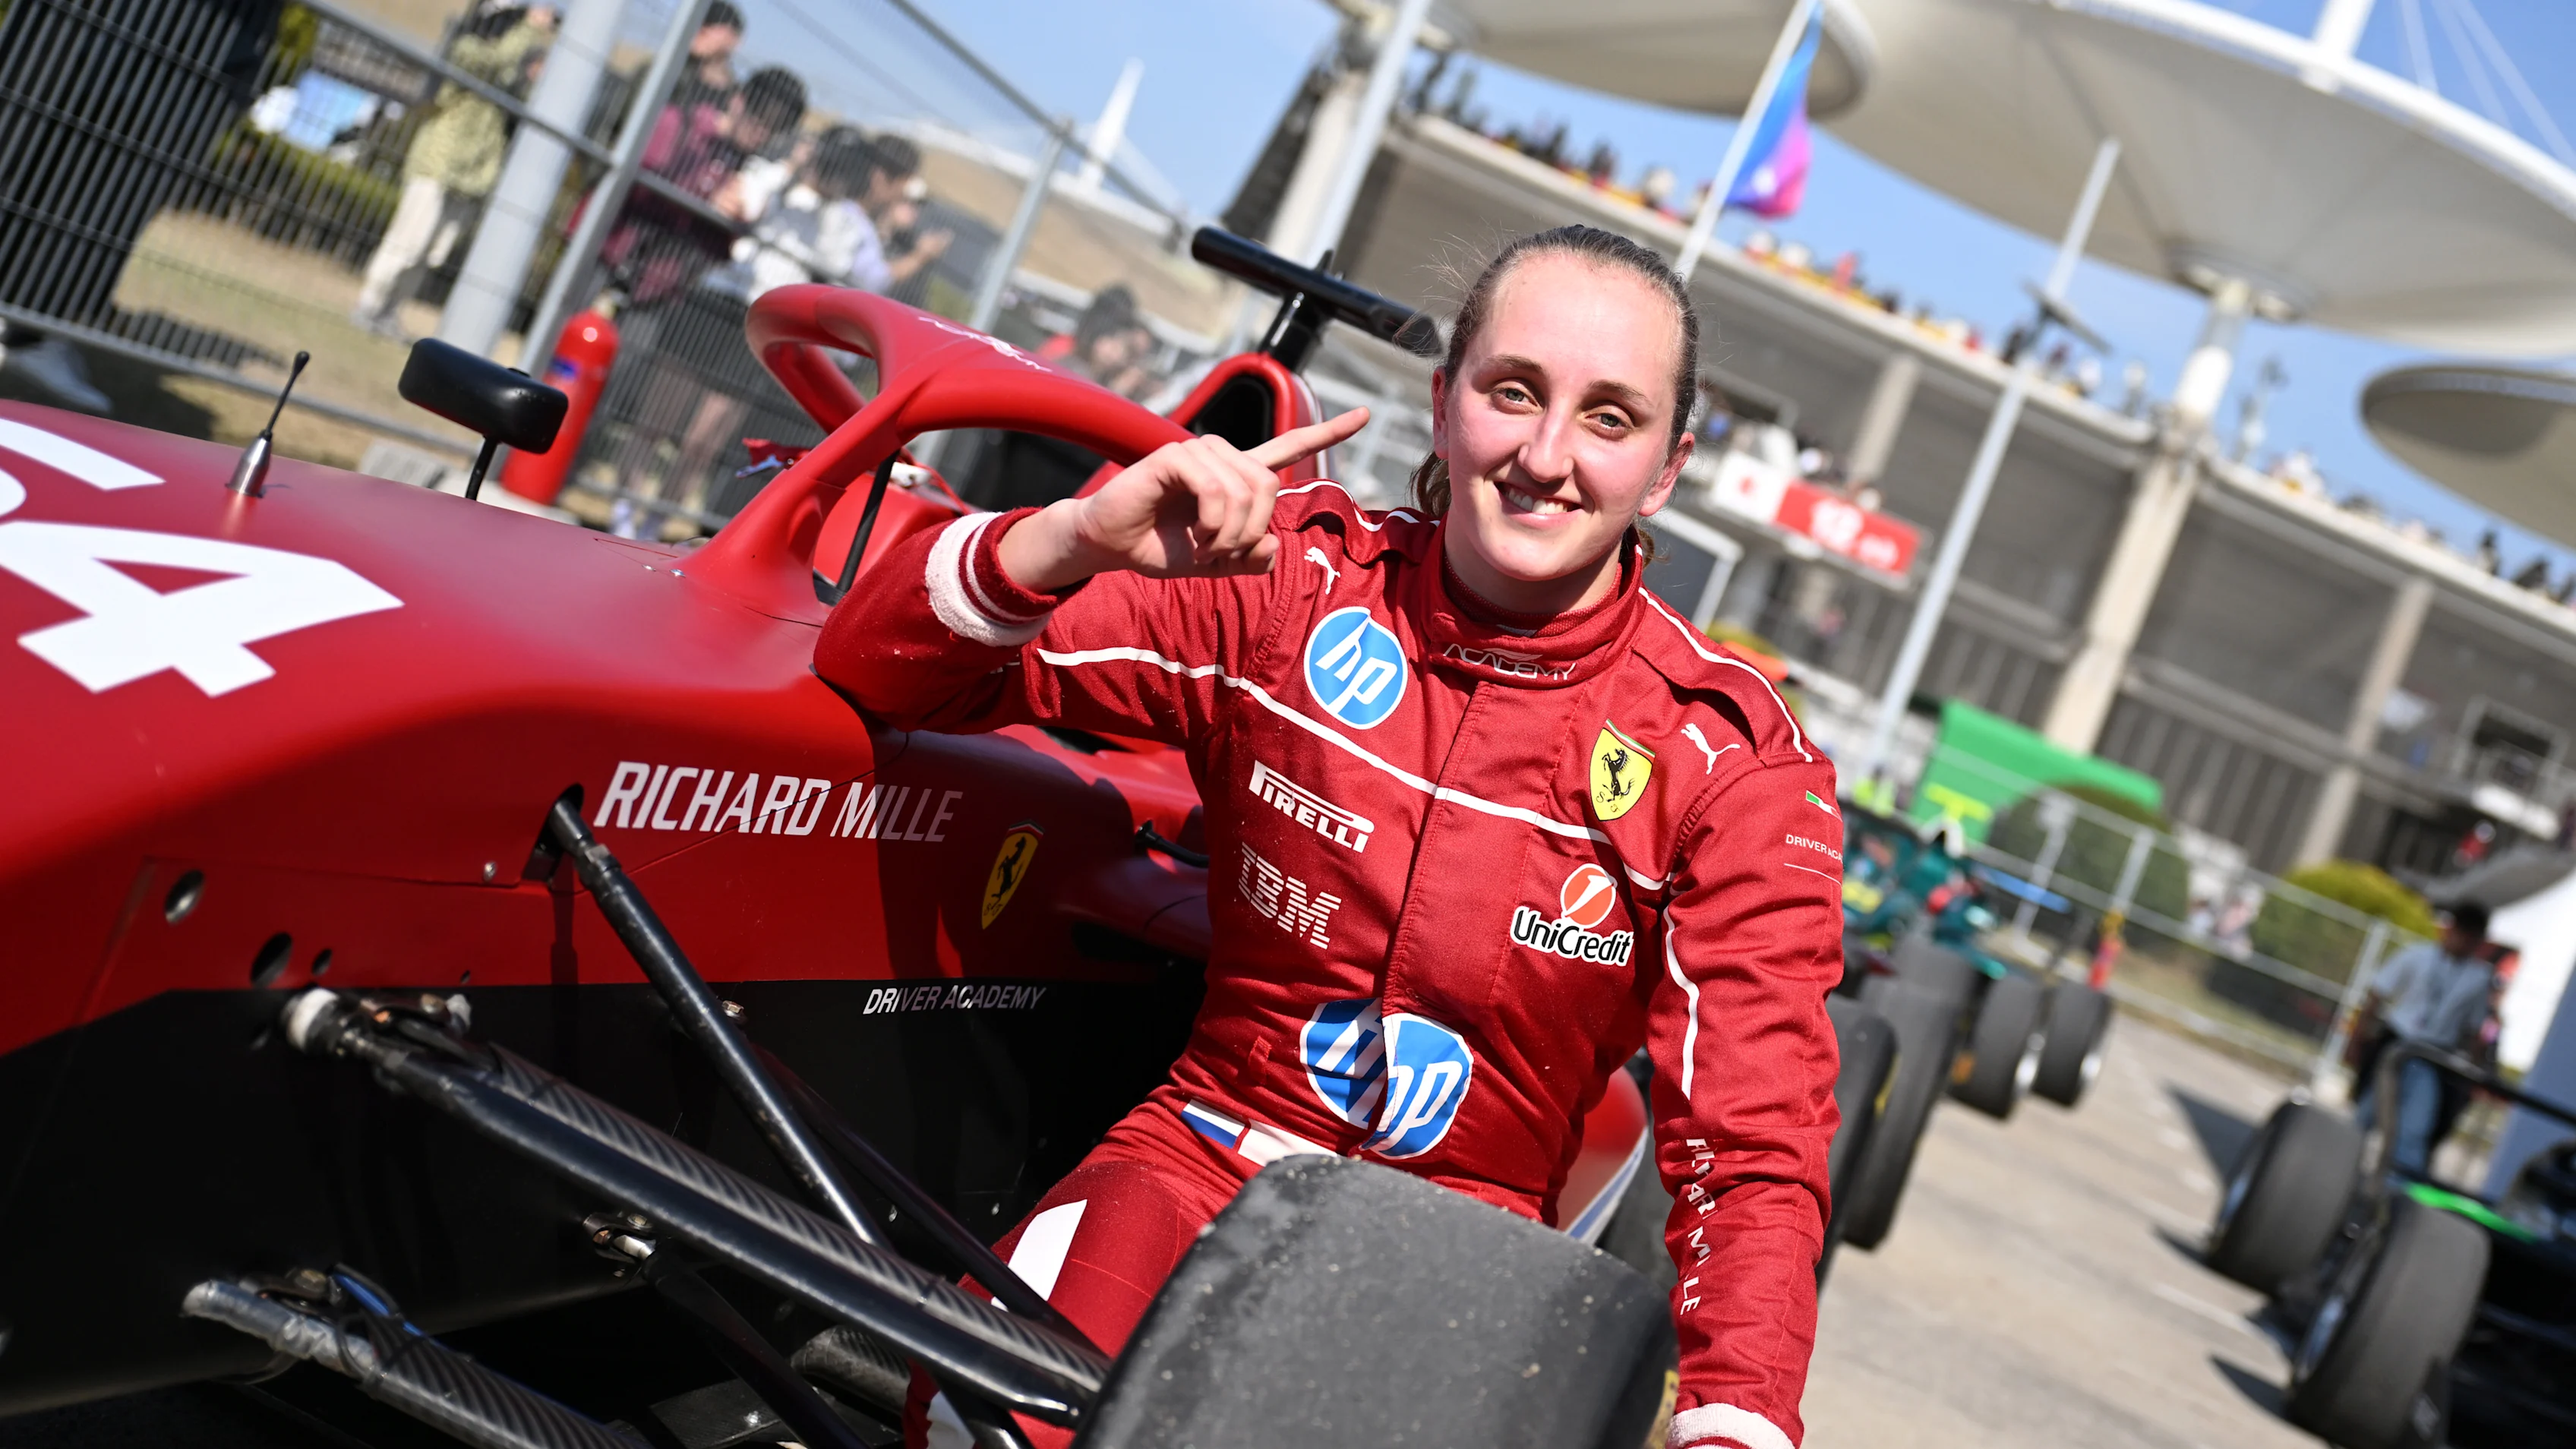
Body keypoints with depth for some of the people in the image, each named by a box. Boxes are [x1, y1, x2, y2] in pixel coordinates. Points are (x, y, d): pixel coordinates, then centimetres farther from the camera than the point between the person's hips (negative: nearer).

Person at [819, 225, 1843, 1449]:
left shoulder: (1736, 761, -7)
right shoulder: (1291, 580, -5)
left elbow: (1753, 1152, -11)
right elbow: (872, 673, -3)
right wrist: (1074, 540, -24)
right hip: (1204, 1151, 0)